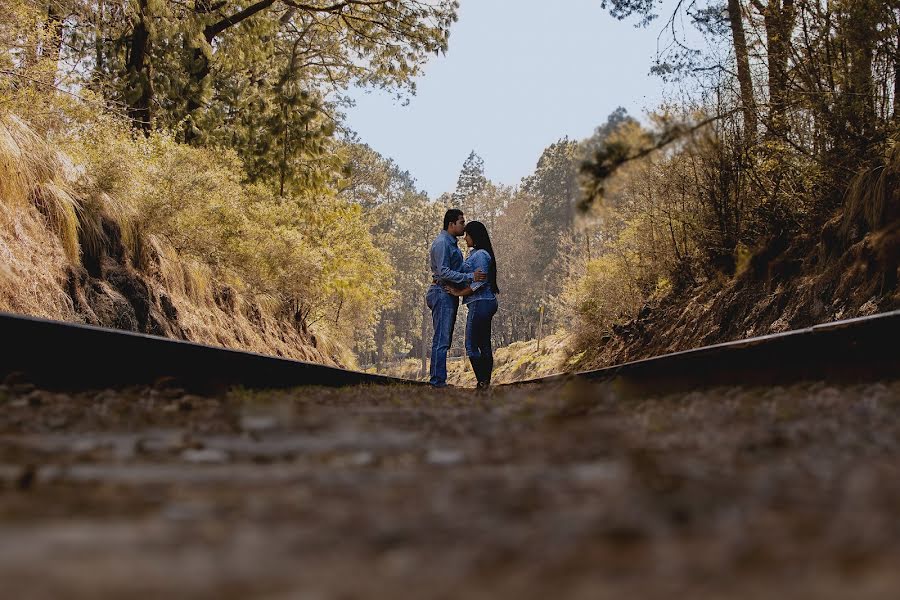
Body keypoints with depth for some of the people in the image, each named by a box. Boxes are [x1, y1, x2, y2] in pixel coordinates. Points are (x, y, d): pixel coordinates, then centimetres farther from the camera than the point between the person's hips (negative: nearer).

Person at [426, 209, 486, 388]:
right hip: (442, 292, -11)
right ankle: (438, 380, -11)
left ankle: (437, 379, 14)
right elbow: (444, 272, -22)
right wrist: (470, 277, -25)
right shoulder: (441, 243, -13)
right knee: (441, 340, -11)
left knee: (444, 340, 10)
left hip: (450, 294, 11)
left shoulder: (451, 243, 20)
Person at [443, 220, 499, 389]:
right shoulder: (476, 254, 18)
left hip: (480, 303, -10)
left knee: (471, 345, -9)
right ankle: (486, 382, 12)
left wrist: (459, 293, -14)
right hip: (485, 303, 10)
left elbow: (480, 282, -20)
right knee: (484, 345, 10)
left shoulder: (480, 255, -13)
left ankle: (483, 382, -8)